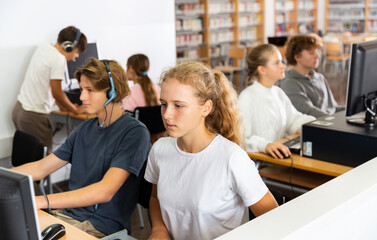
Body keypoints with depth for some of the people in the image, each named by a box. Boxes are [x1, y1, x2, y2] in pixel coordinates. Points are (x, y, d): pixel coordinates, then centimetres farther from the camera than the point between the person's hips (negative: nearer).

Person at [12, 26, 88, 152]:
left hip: (18, 108, 9)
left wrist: (61, 104, 21)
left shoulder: (43, 48, 9)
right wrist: (75, 110, 3)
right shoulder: (59, 59, -17)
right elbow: (56, 92, -11)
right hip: (34, 116, -9)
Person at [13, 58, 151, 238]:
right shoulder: (85, 129, 12)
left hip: (102, 228, -6)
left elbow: (105, 191, -22)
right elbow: (41, 168, 15)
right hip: (67, 216, 7)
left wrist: (42, 201, -28)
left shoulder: (134, 132, -12)